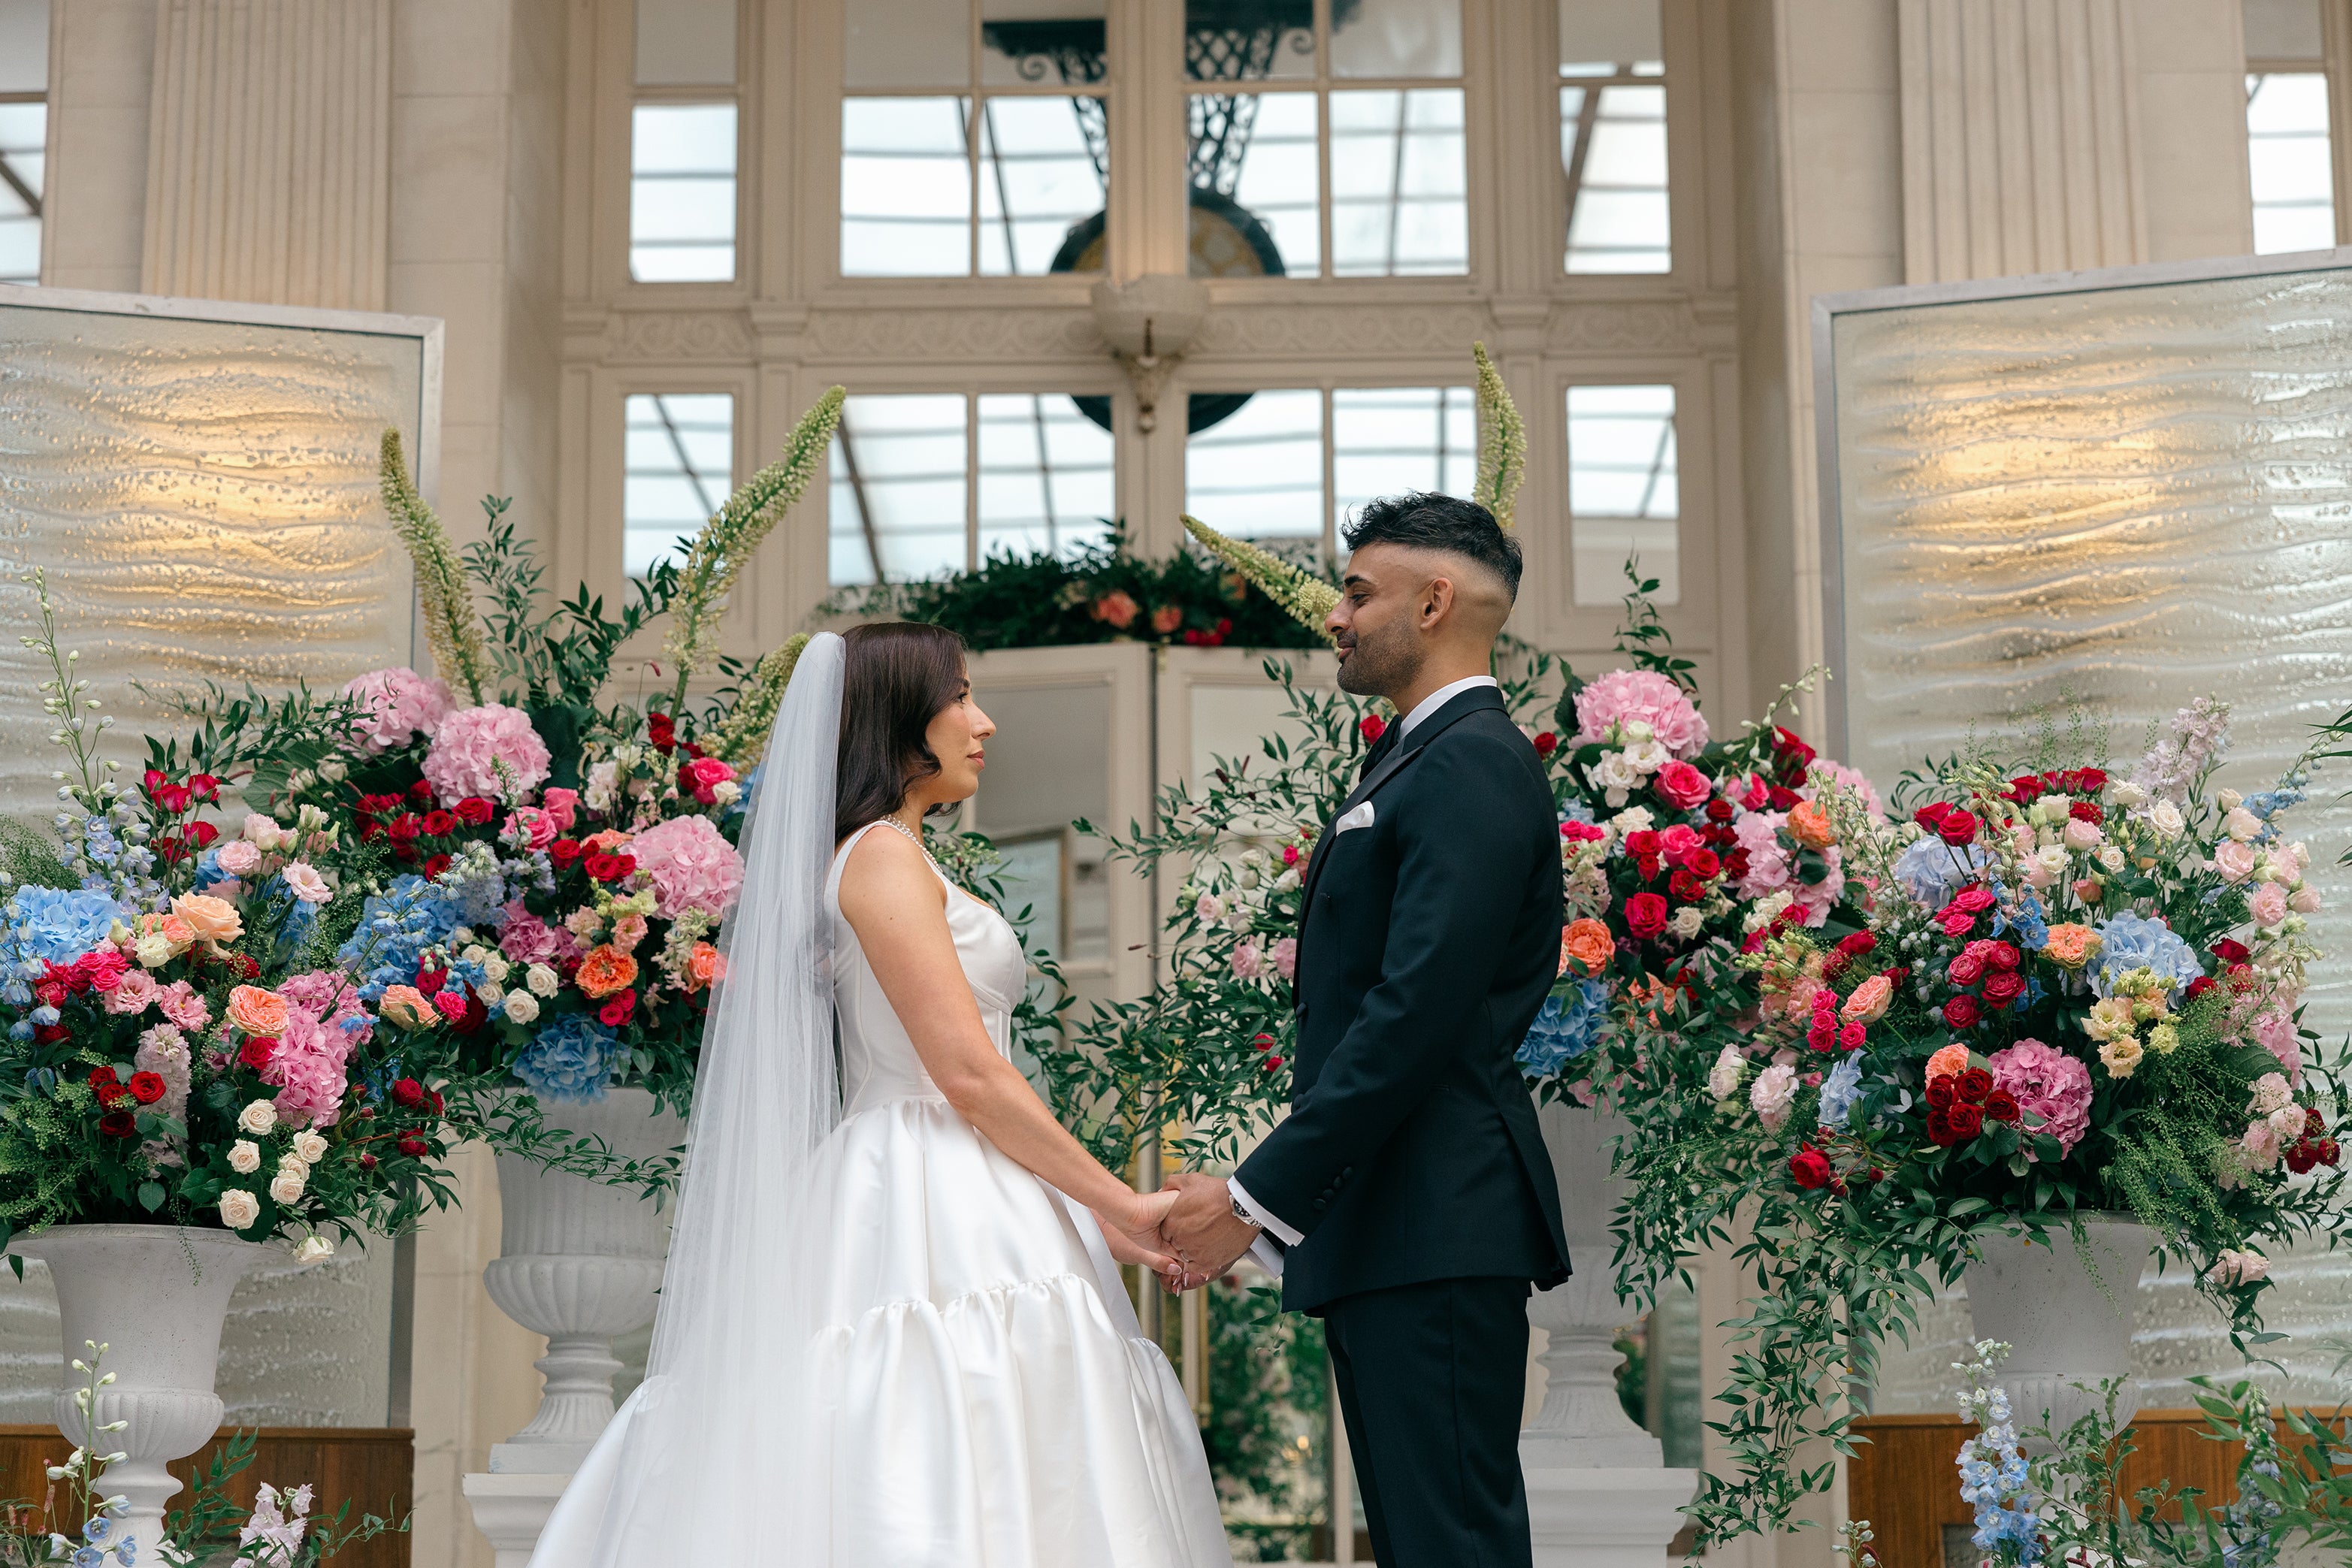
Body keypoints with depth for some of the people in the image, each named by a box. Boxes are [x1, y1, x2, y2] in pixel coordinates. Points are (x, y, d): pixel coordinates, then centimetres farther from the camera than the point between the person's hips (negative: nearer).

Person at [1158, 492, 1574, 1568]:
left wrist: (1259, 1199, -20)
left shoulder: (1473, 764, -12)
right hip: (1384, 1234, 11)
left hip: (1435, 1229, -11)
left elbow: (1416, 1015, -21)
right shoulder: (1414, 760, 22)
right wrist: (1271, 1192, 14)